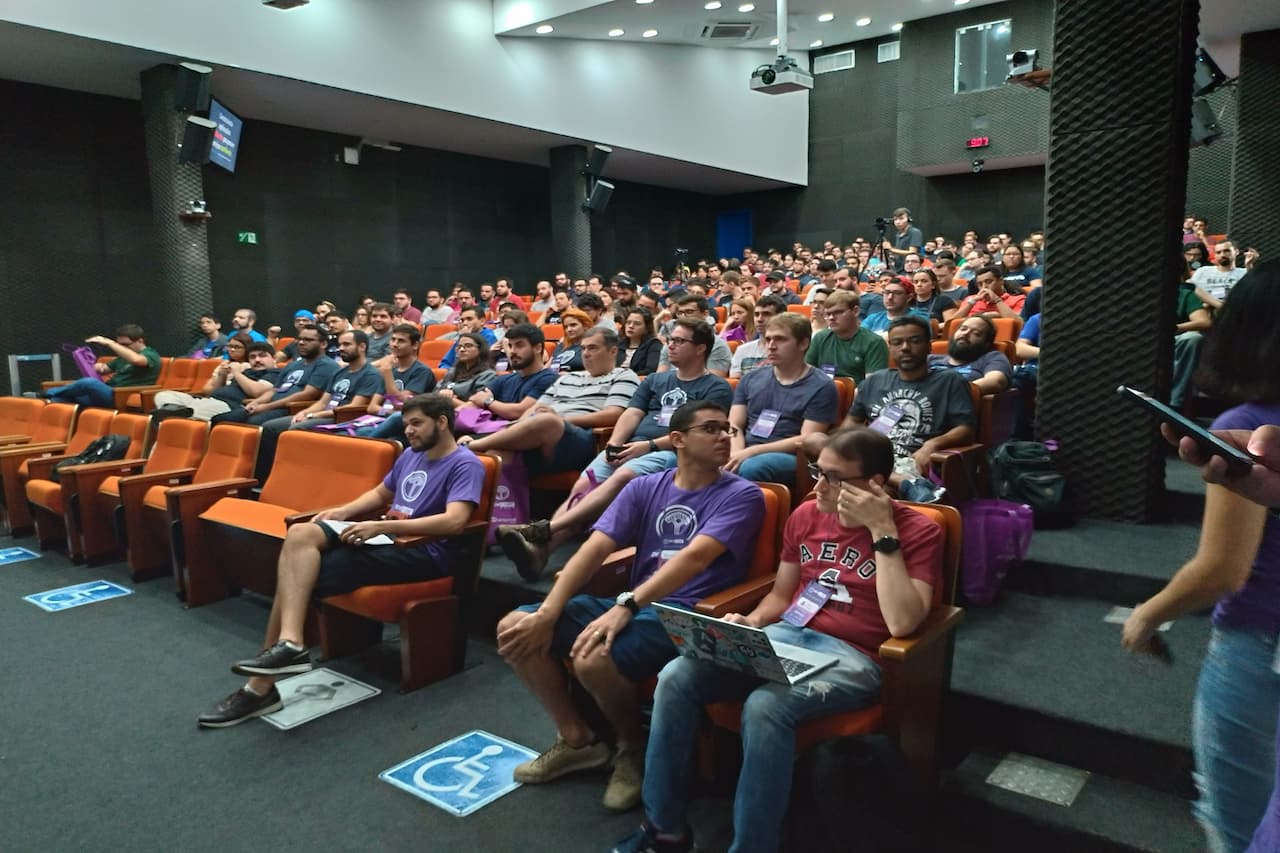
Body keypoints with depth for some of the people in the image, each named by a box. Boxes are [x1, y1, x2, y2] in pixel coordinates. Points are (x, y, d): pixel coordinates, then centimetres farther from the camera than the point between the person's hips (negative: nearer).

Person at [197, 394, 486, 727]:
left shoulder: (465, 465, -9)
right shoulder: (411, 455, 18)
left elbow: (454, 521, -25)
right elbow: (380, 493, 31)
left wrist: (381, 527, -28)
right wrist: (342, 511, 9)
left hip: (422, 553, -8)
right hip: (387, 537, 8)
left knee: (299, 575, -19)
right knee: (300, 534, -18)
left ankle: (262, 686, -11)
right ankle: (288, 643, -25)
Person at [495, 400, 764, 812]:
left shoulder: (741, 495, -5)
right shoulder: (645, 488, 9)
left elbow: (695, 557, -20)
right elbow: (594, 548, -2)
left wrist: (625, 607, -31)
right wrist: (547, 614, -15)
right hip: (634, 606, 6)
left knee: (593, 658, -33)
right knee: (514, 629, -6)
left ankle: (634, 748, 1)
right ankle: (578, 738, 12)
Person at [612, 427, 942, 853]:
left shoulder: (918, 531, -7)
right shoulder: (806, 514, 10)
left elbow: (902, 623, -20)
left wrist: (882, 532, -21)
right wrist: (750, 623, -2)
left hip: (852, 658, -5)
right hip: (785, 637, 6)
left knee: (765, 706, -36)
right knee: (676, 677, -17)